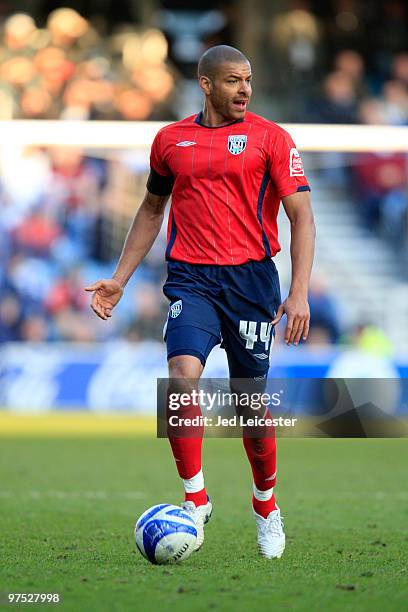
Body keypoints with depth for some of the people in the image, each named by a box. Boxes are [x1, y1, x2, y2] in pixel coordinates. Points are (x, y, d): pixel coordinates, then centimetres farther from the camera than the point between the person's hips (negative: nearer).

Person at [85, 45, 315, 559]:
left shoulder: (270, 138, 1)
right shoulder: (170, 140, 9)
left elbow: (301, 216, -2)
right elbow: (151, 209, 23)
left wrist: (299, 293, -13)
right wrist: (119, 279, 18)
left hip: (251, 278, -1)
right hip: (191, 280, 1)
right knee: (183, 375, -22)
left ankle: (266, 504, 29)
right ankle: (195, 501, -12)